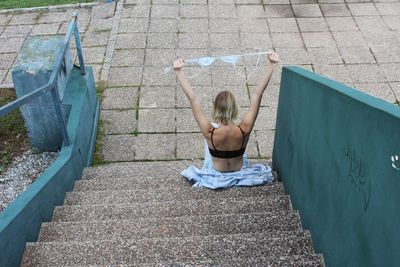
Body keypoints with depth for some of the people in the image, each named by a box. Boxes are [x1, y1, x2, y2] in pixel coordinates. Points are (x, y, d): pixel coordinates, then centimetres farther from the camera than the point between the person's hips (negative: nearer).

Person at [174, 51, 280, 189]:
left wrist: (179, 71, -31)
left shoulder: (210, 133, -36)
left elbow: (192, 98, -35)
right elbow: (257, 95, -33)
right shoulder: (244, 131, -33)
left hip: (216, 176, -1)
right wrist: (271, 65, -30)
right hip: (239, 173, 1)